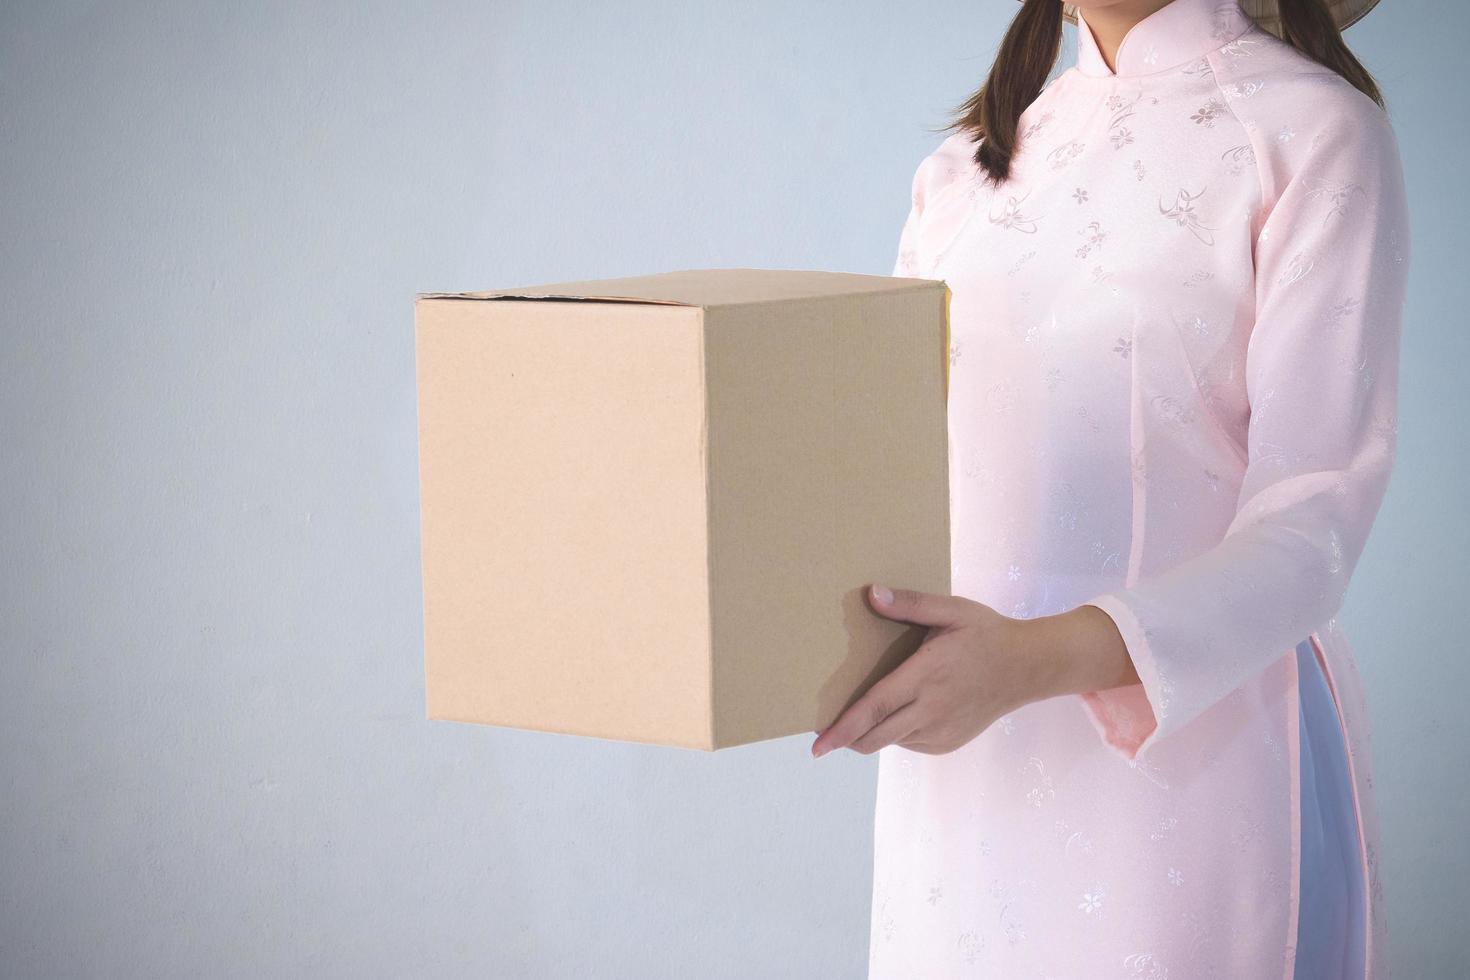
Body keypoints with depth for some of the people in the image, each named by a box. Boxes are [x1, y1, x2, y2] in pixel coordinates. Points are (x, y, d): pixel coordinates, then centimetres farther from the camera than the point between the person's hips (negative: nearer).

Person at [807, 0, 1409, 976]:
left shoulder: (1311, 129, -6)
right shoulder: (967, 164, 13)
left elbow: (1315, 519, -15)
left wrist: (1045, 657, -28)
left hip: (1185, 741, -5)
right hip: (962, 756, 5)